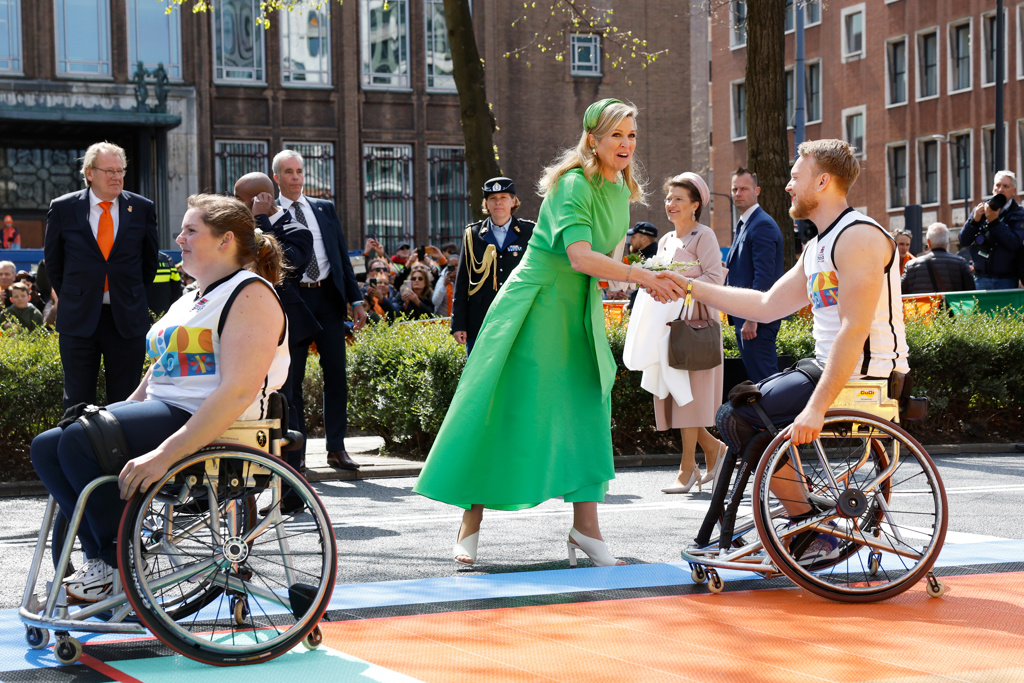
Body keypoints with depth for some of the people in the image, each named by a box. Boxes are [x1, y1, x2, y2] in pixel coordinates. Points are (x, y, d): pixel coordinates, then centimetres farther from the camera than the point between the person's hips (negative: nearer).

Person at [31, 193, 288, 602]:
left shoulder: (250, 294, -9)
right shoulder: (188, 303, 23)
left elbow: (239, 391, -22)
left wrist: (165, 454, -28)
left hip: (208, 427, -10)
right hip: (160, 412, 10)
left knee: (80, 438, -25)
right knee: (46, 446, -4)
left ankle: (120, 563, -13)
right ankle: (100, 557, -5)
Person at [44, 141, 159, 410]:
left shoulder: (143, 208, 3)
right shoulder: (63, 208, 2)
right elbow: (52, 260, 13)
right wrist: (71, 299, 12)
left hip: (128, 319, 0)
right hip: (79, 318, 0)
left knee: (125, 400, 4)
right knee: (77, 401, 5)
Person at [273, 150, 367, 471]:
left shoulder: (325, 209, 14)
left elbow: (343, 255, 14)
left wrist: (355, 300, 6)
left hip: (329, 298, 3)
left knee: (336, 375, 1)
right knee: (292, 378, 1)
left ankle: (336, 449, 6)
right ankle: (296, 451, 7)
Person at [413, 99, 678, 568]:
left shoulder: (621, 191, 8)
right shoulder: (573, 184, -18)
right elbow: (580, 257, -31)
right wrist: (639, 276, -36)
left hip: (579, 309, 8)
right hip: (536, 301, -8)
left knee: (587, 410, 0)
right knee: (504, 410, -3)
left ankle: (585, 527, 2)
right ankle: (471, 522, 6)